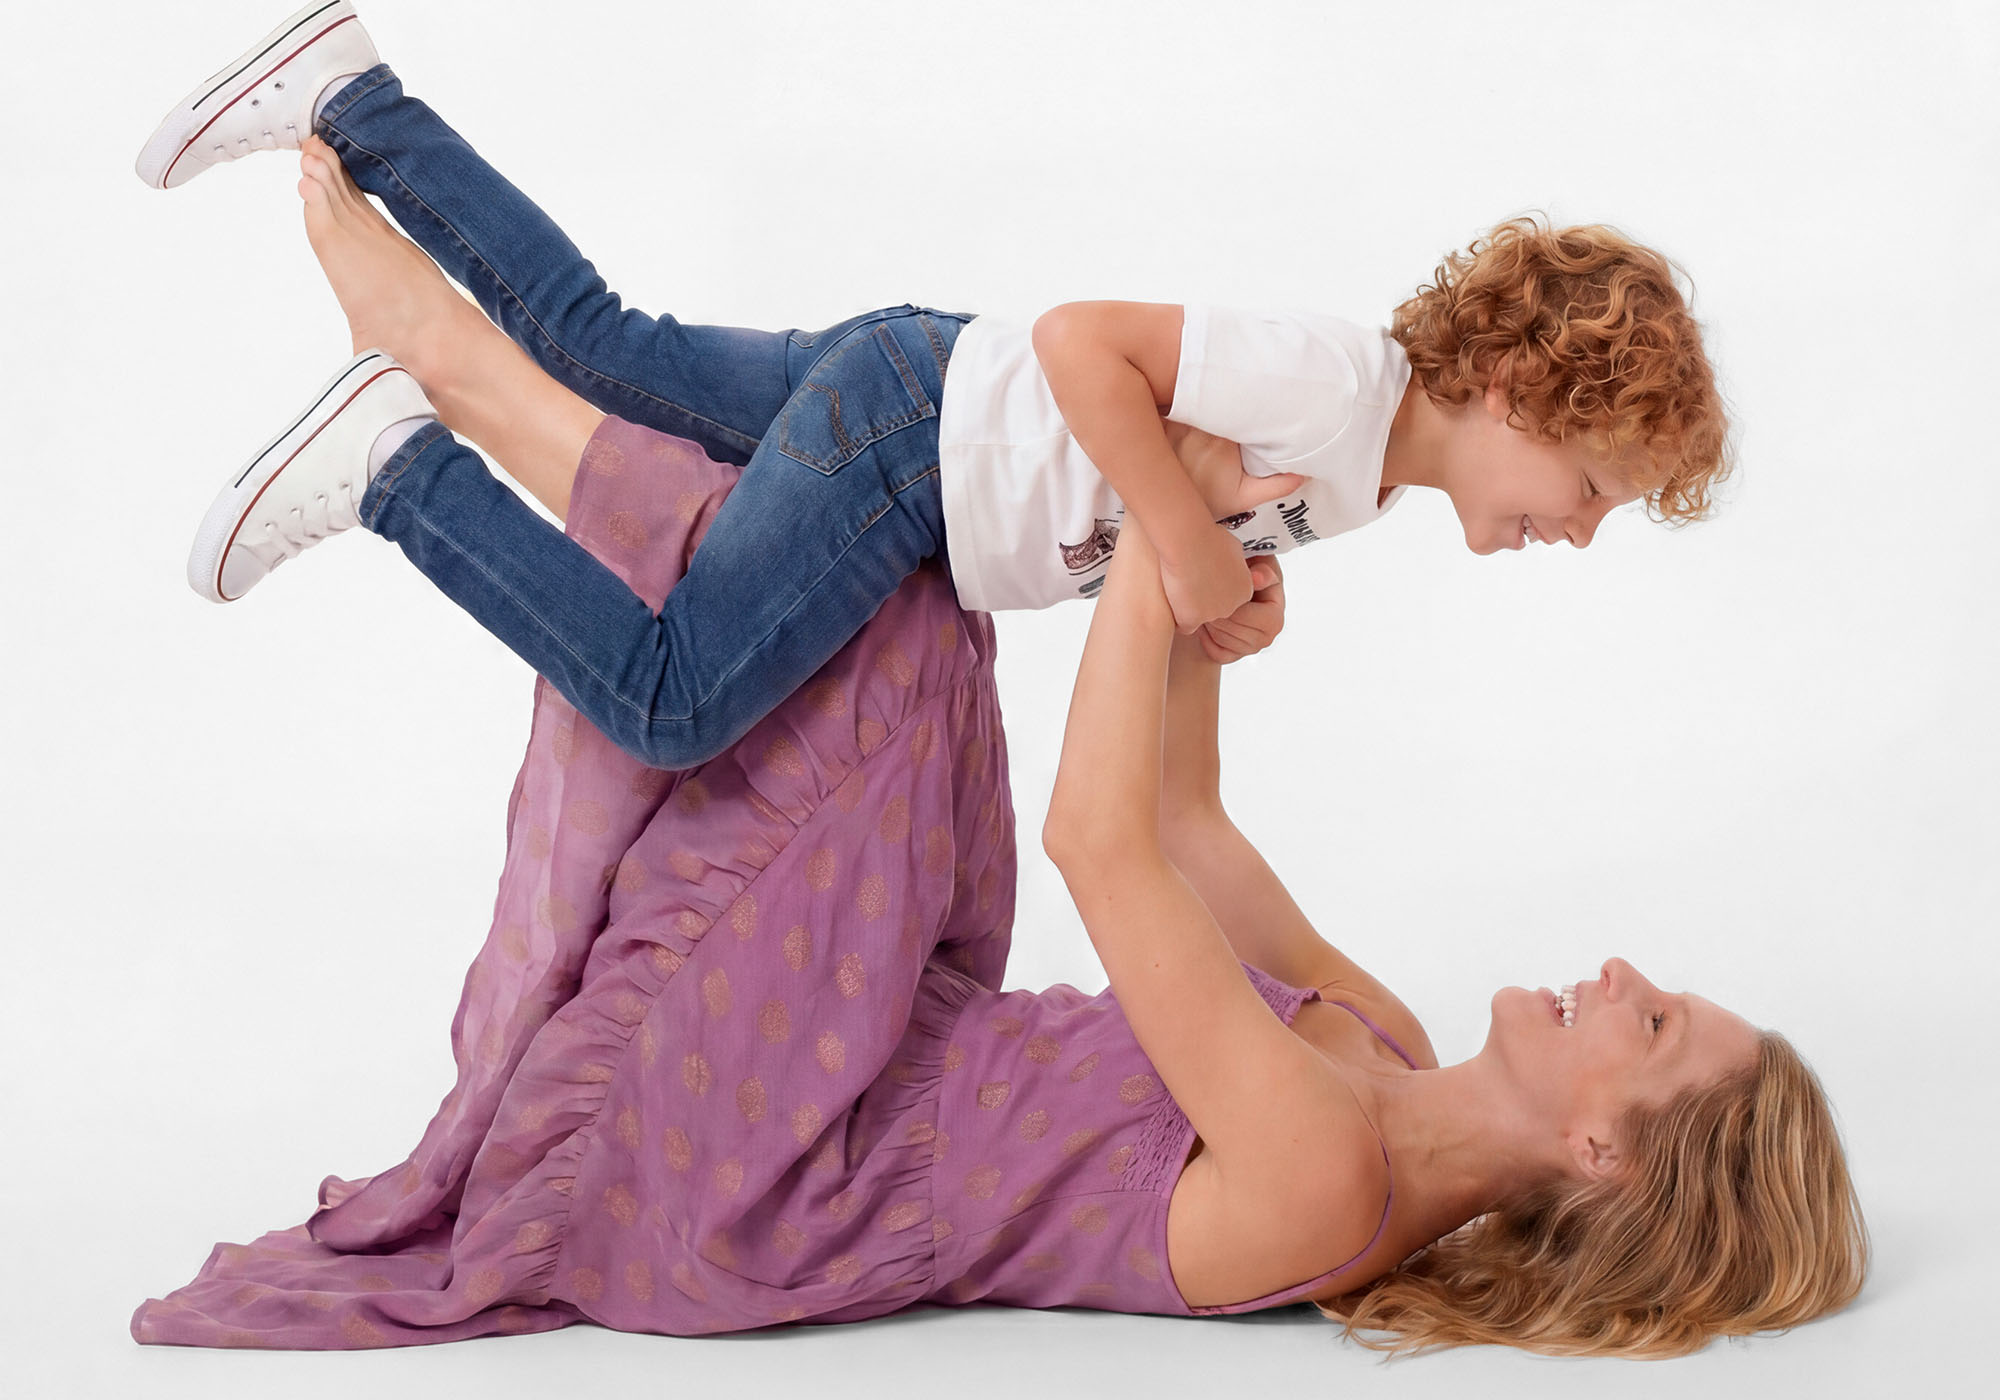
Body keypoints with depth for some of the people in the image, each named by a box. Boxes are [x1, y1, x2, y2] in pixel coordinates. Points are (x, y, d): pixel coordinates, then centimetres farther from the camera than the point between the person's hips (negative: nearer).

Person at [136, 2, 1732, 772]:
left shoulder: (1377, 458, 6)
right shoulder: (1339, 381, -25)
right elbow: (1080, 338, -30)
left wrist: (1232, 576, 2)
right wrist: (1193, 547, -26)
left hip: (921, 382, 9)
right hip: (905, 424, -9)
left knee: (605, 345, 18)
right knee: (667, 706, -20)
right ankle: (394, 462, -11)